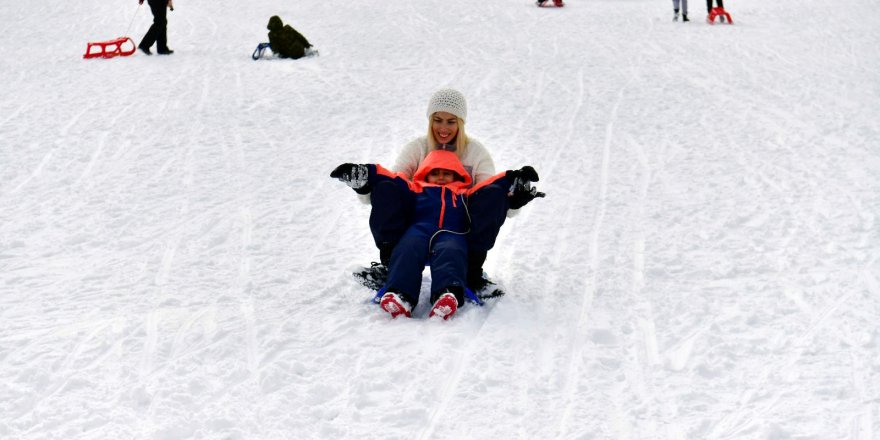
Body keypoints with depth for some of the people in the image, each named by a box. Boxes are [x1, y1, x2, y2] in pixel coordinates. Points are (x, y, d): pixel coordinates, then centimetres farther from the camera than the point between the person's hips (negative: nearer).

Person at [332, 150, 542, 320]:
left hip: (453, 234, 0)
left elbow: (489, 188, 30)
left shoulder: (465, 194, 39)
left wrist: (512, 180, 15)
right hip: (419, 229, 0)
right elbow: (393, 180, 25)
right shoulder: (416, 189, 36)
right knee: (407, 249, -34)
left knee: (450, 252, -36)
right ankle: (400, 296, -55)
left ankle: (448, 294, -63)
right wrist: (364, 174, 13)